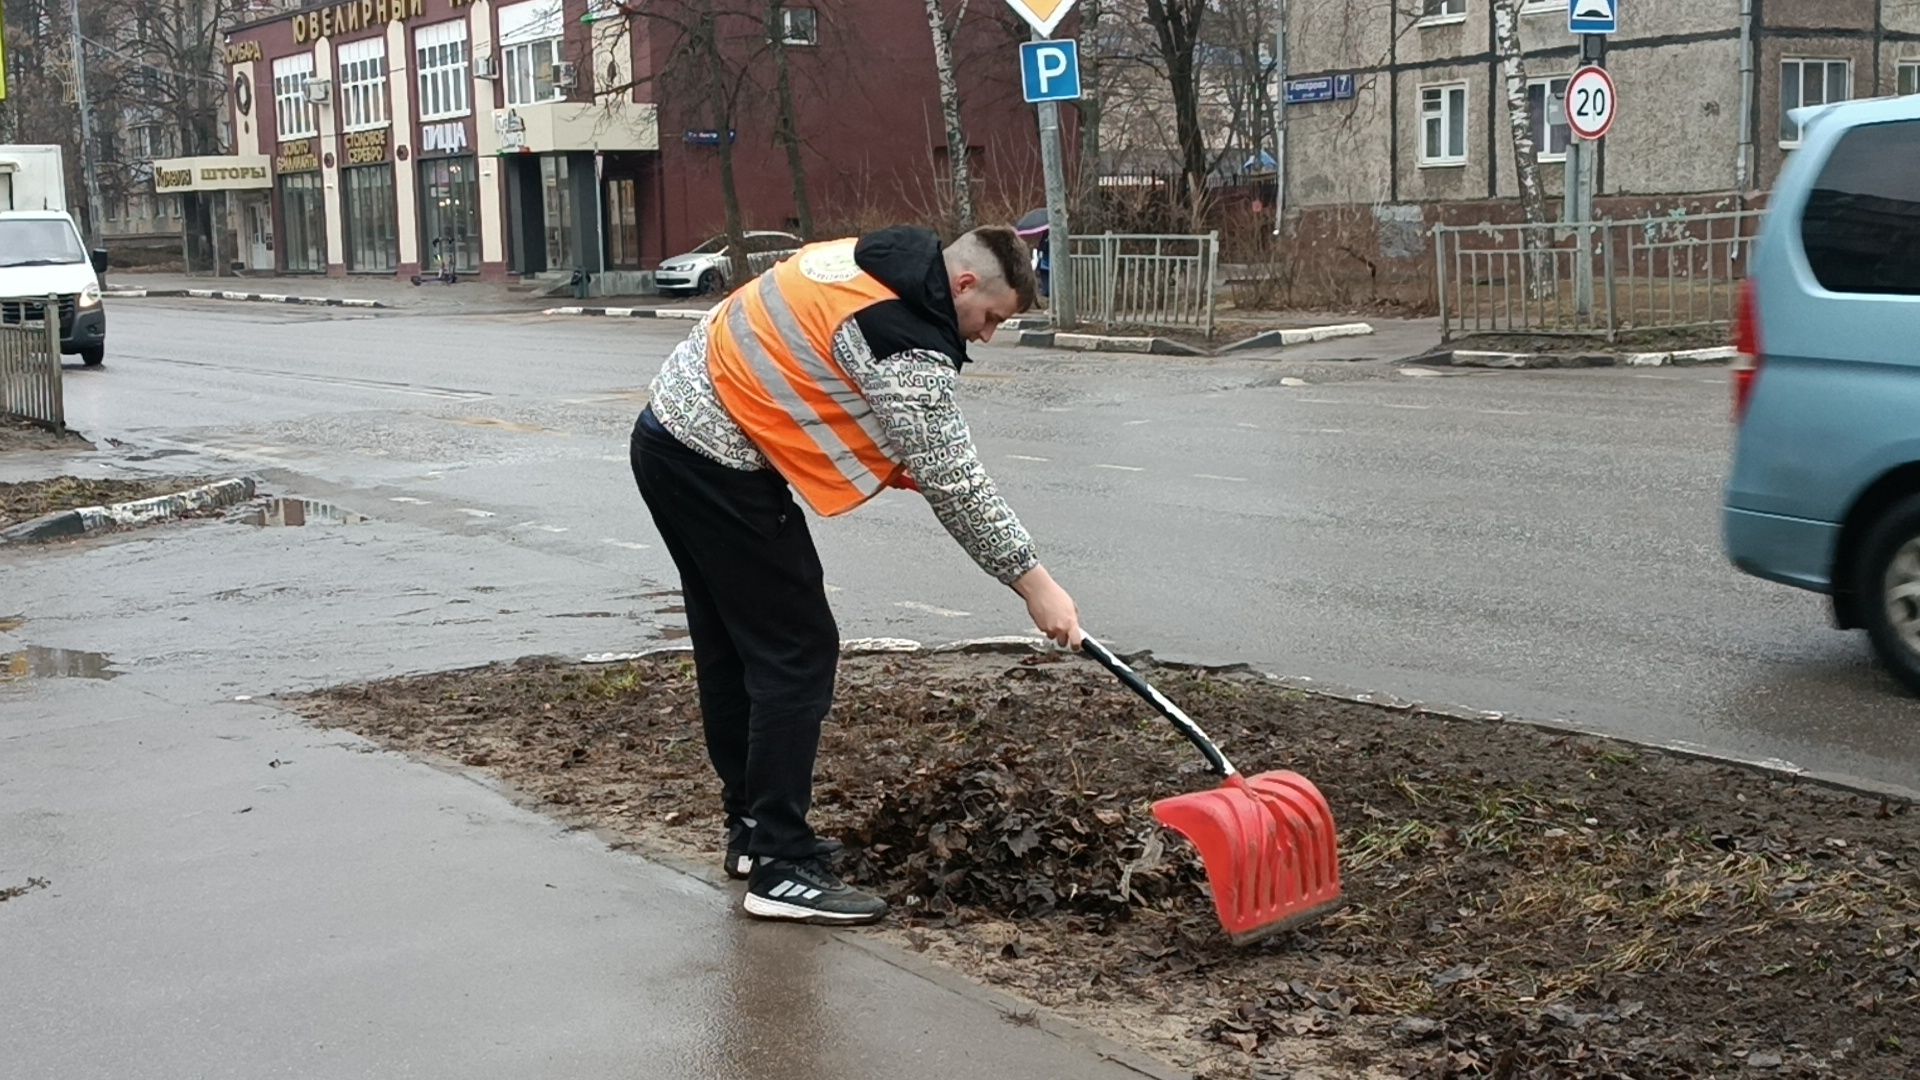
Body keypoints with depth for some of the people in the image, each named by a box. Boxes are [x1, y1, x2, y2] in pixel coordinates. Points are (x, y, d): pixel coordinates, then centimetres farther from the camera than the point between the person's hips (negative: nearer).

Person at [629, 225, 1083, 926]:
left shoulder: (863, 261, 10)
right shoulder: (909, 351, -19)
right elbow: (955, 488, -16)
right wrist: (1037, 586, -9)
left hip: (667, 432, 10)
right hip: (720, 467, -10)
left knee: (730, 644, 17)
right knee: (798, 653, -5)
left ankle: (751, 827, 28)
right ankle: (781, 868, -3)